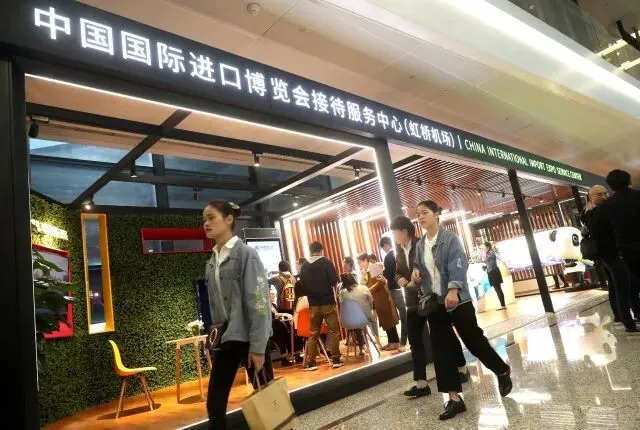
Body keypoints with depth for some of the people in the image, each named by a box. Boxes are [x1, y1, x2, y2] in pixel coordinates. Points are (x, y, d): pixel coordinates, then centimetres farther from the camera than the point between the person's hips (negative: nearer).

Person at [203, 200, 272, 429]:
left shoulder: (245, 253, -11)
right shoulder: (212, 262, 10)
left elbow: (258, 301, -15)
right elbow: (214, 305, 13)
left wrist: (258, 346, -17)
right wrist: (215, 336, 11)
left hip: (249, 337, -6)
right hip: (225, 339, 6)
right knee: (214, 403, 7)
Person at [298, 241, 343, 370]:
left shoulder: (304, 266, 5)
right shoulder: (326, 262, -6)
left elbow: (302, 284, 9)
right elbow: (334, 281, -10)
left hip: (313, 304, 4)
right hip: (328, 302, -3)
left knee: (313, 333, 10)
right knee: (334, 331, 6)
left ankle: (309, 363, 11)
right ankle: (336, 360, 7)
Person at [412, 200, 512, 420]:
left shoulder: (450, 238, -9)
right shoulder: (420, 245, 8)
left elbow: (458, 265, -19)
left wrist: (453, 289, -31)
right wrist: (416, 272, -3)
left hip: (457, 299, -6)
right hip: (433, 302, 6)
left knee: (473, 340, 7)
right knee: (441, 349, 4)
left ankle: (503, 372, 37)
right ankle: (454, 398, 14)